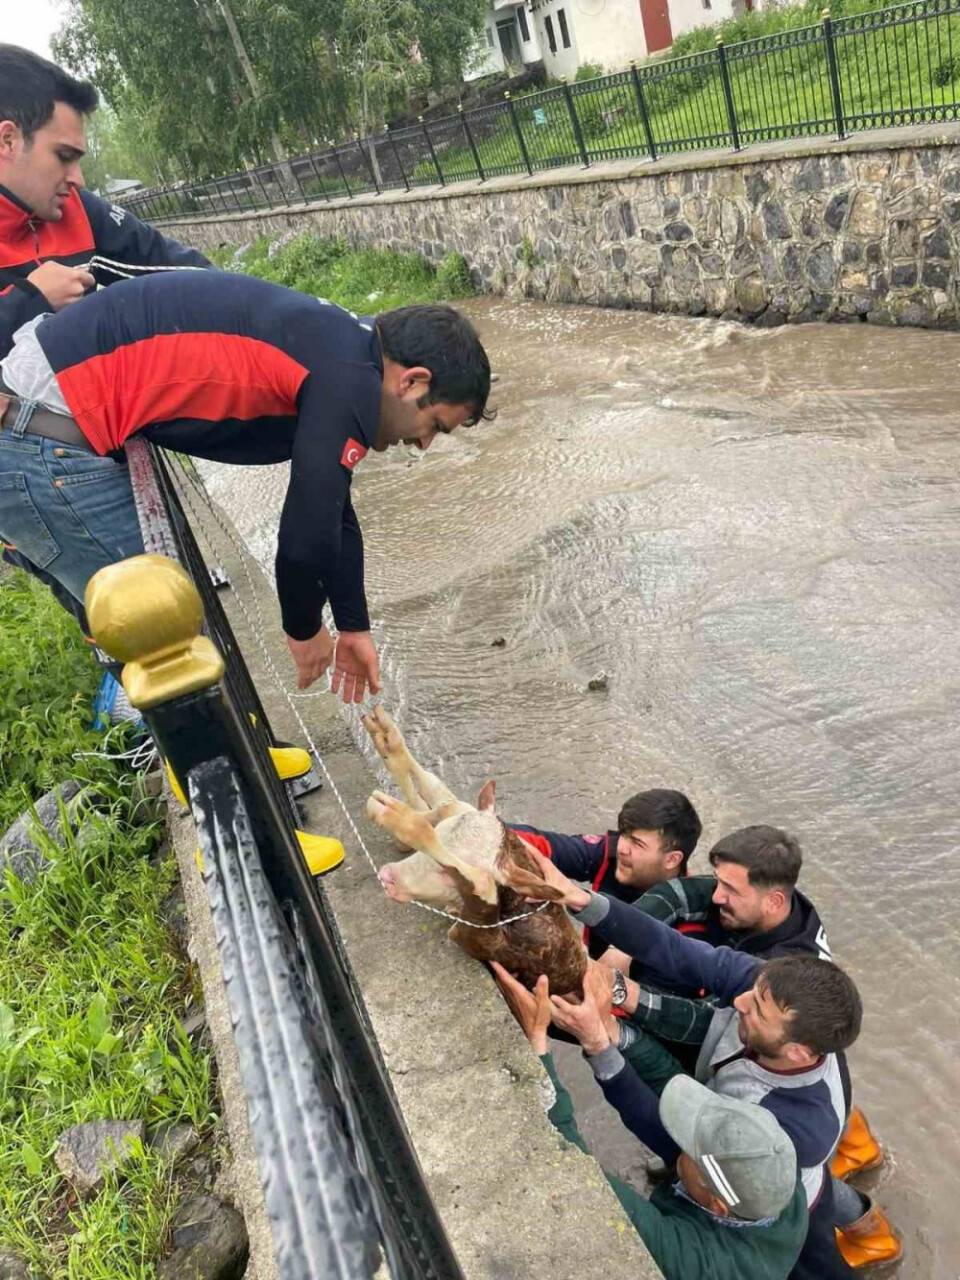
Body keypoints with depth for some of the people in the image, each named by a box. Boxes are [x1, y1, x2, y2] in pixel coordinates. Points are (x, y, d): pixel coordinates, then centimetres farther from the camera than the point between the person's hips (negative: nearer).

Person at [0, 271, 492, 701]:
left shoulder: (336, 352, 13)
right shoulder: (347, 380, -17)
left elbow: (330, 512, 21)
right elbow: (305, 537, -17)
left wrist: (355, 628, 28)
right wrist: (305, 631, 3)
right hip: (44, 447, -10)